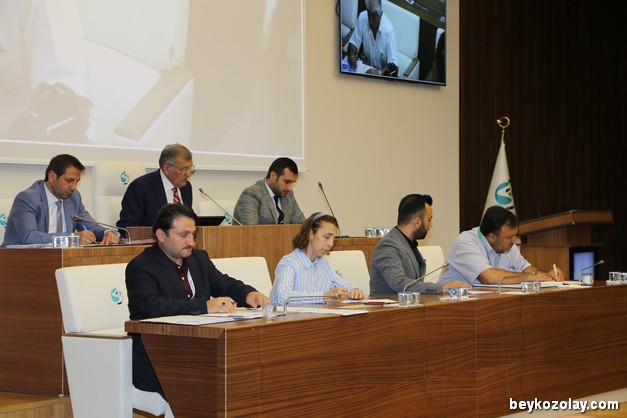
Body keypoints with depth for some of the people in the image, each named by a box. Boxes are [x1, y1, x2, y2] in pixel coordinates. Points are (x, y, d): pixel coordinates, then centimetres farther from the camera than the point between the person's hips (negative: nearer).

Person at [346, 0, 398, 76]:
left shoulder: (389, 30, -24)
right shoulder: (362, 18, -14)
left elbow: (392, 63, -23)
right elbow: (353, 42, -5)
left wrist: (379, 72, -39)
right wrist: (351, 54, -26)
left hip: (383, 70, -3)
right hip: (366, 64, 3)